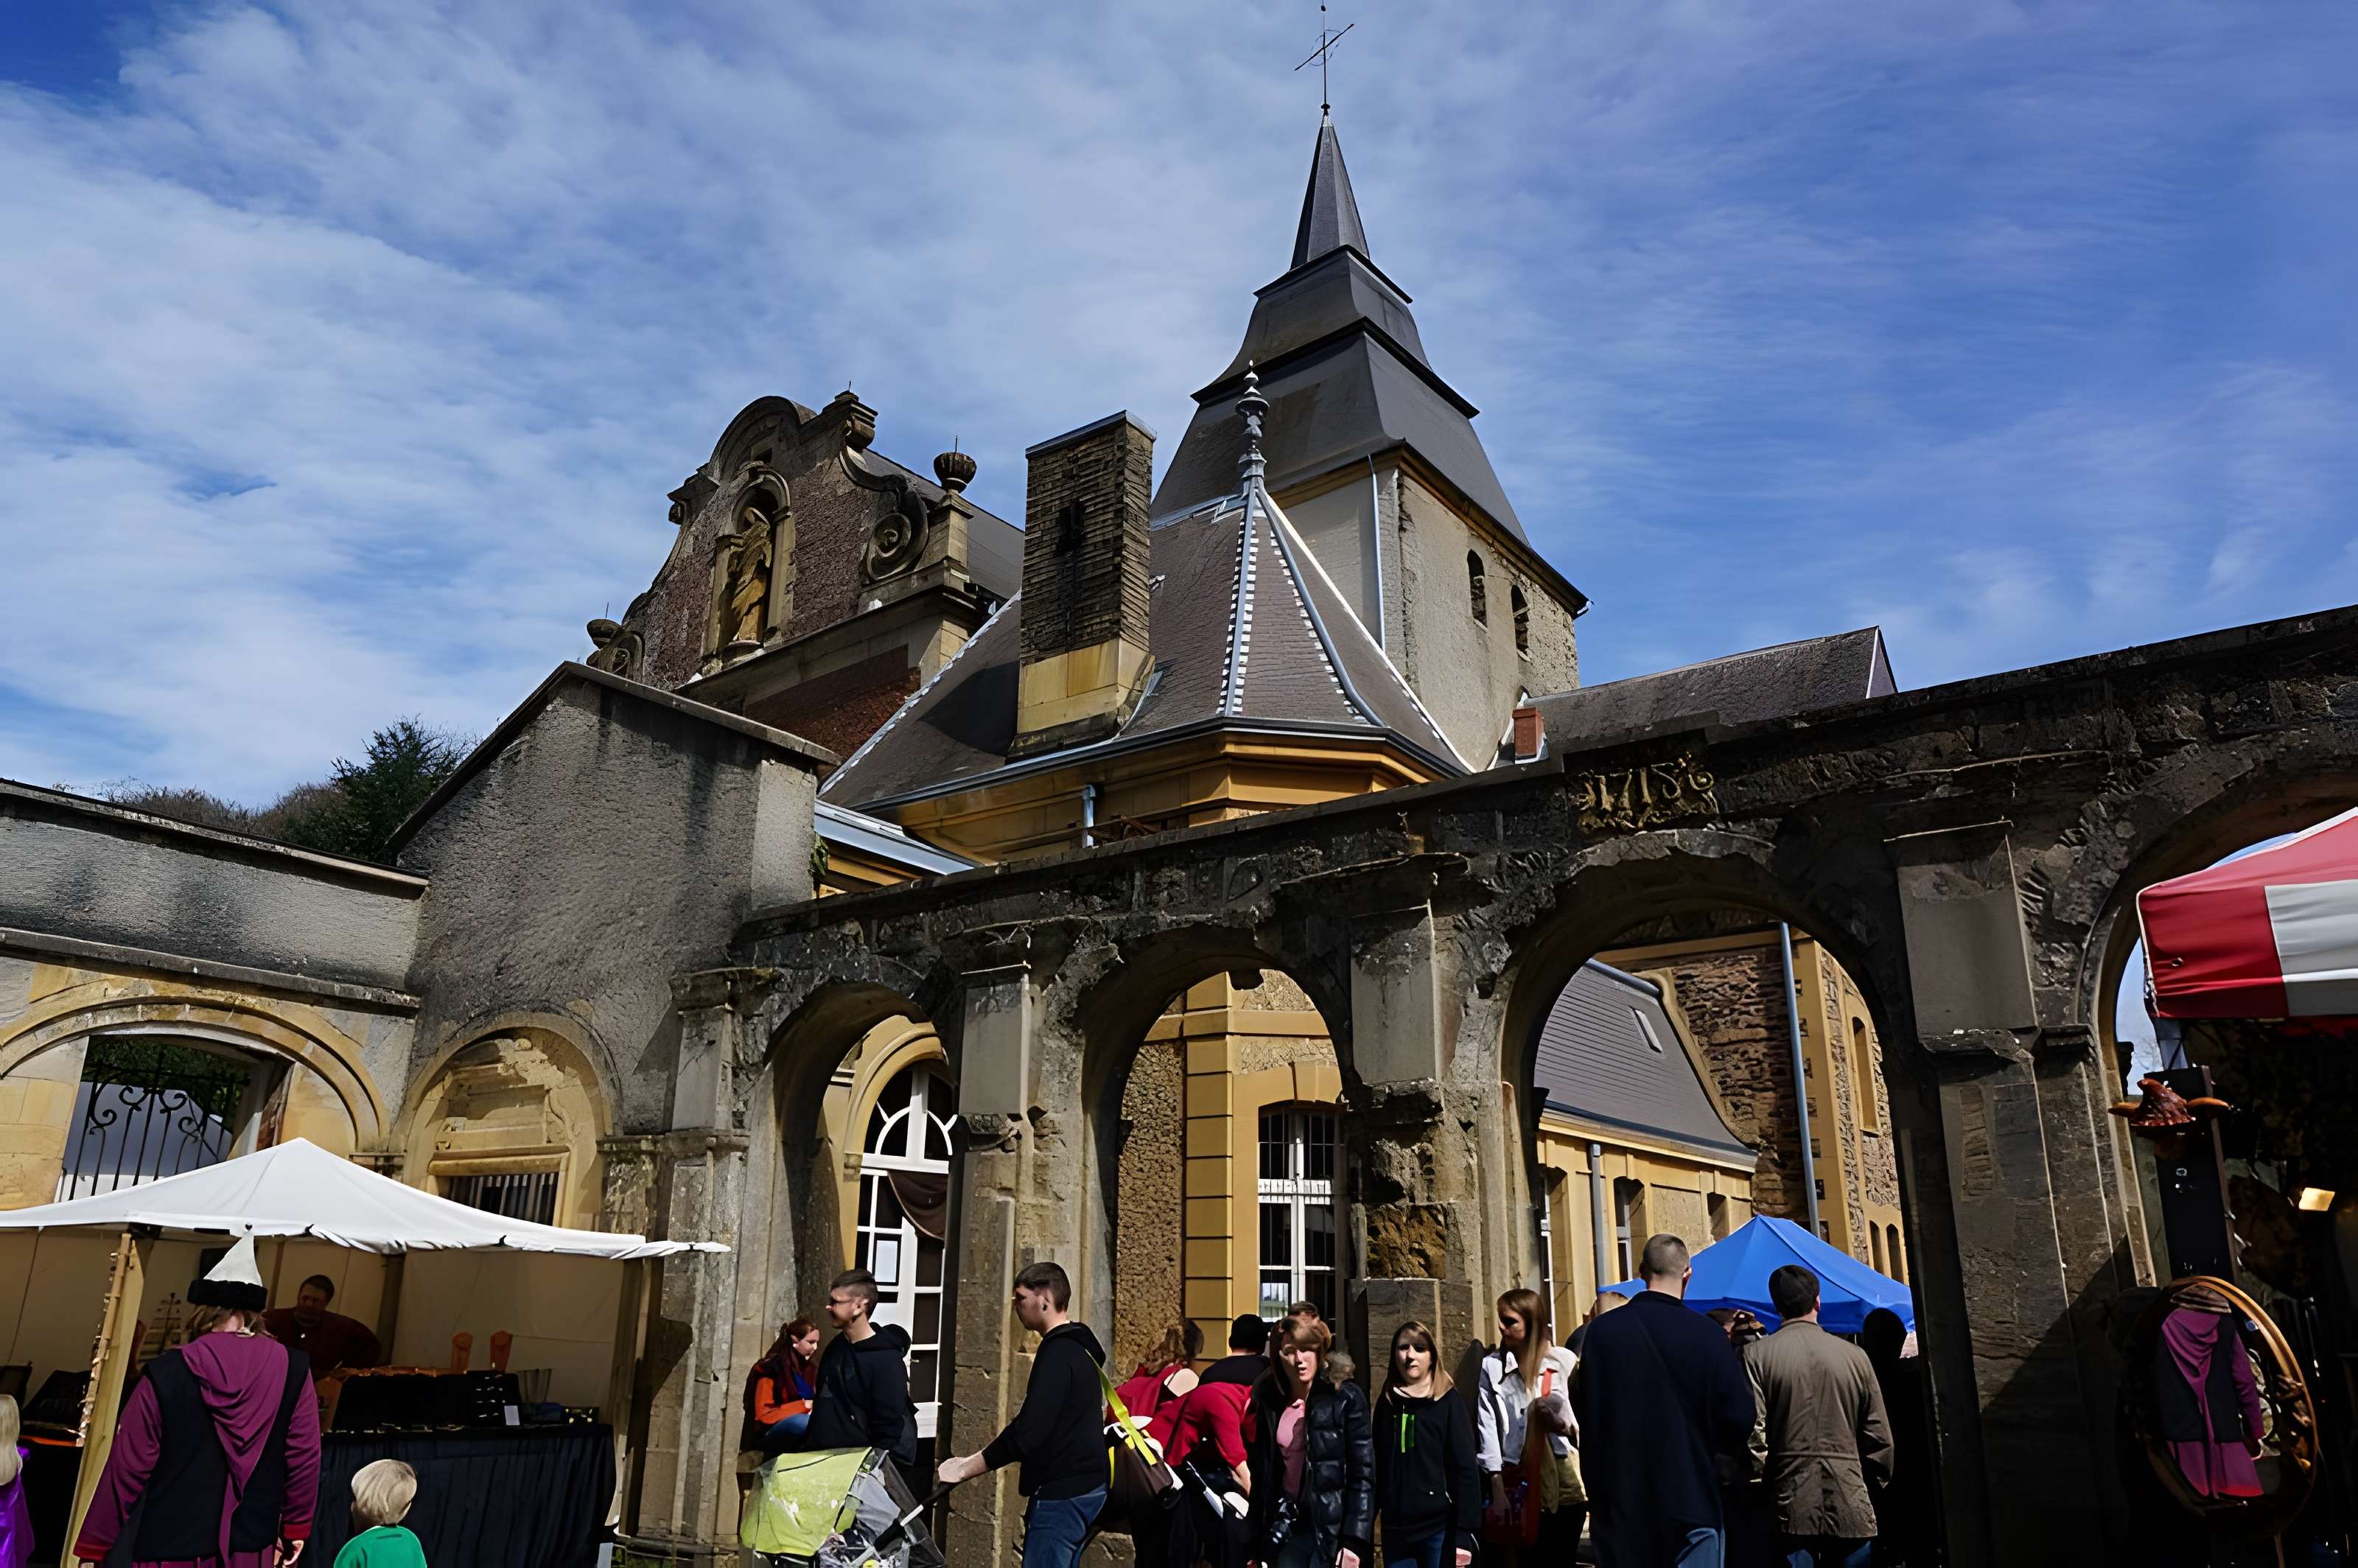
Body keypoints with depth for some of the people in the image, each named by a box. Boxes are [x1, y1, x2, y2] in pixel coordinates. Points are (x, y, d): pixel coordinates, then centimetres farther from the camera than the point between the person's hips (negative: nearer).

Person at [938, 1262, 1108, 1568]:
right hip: (1086, 1484, 10)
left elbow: (1028, 1431, -23)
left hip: (1062, 1491, -10)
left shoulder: (1057, 1353, -17)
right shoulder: (1079, 1347, 14)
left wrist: (968, 1469, -14)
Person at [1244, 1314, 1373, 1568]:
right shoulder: (1269, 1400, 7)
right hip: (1285, 1527, 4)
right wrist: (1258, 1545, 9)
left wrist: (1354, 1542, -15)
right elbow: (1263, 1475, 10)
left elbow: (1364, 1475, -8)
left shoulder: (1346, 1398, -6)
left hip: (1332, 1528, -4)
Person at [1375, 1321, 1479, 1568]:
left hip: (1439, 1529, -3)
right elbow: (1378, 1467, 10)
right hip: (1395, 1531, 3)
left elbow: (1466, 1469, -7)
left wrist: (1464, 1534, -13)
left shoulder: (1448, 1403, -3)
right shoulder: (1386, 1403, 8)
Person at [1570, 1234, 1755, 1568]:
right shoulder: (1705, 1334, -14)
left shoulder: (1601, 1331, -6)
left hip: (1618, 1504, 2)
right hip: (1691, 1500, -2)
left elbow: (1581, 1409, 1)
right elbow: (1738, 1417, -12)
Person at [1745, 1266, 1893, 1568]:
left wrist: (1769, 1474, 6)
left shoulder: (1759, 1356, -4)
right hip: (1851, 1508, 2)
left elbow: (1754, 1432, -9)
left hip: (1792, 1506, -2)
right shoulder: (1854, 1355, 2)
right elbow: (1880, 1435, 6)